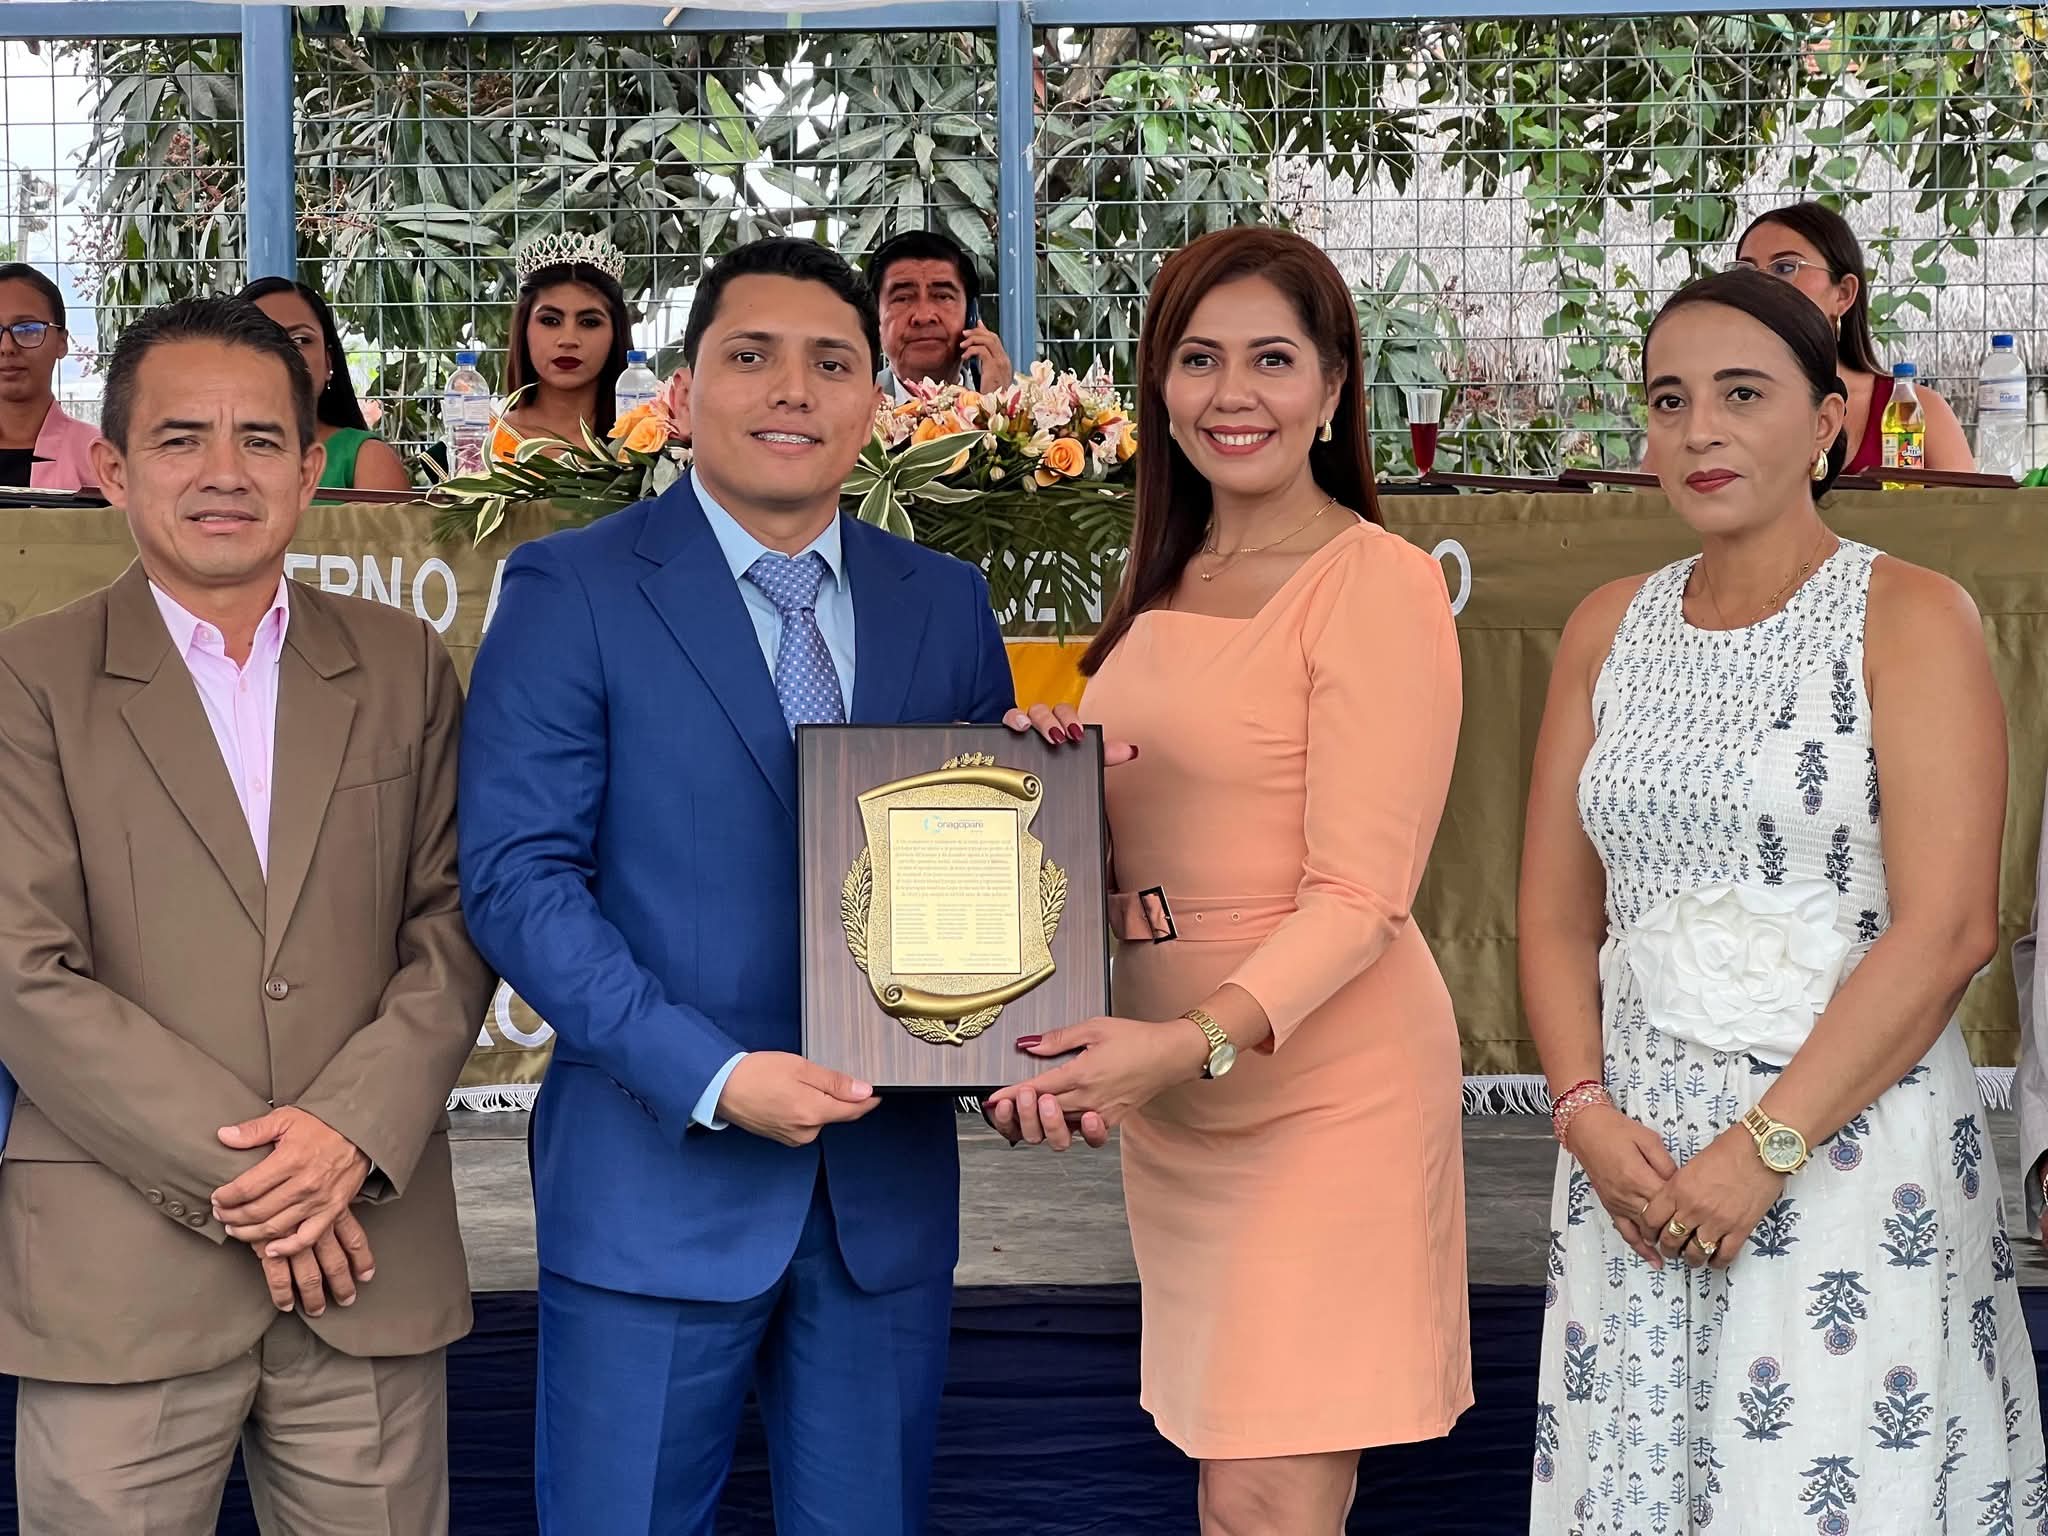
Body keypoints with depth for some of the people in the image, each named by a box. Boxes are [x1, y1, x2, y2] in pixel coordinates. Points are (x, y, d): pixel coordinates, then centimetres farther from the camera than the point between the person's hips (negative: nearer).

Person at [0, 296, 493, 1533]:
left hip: (370, 1259, 2)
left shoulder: (404, 667, 10)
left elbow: (453, 926, 5)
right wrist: (235, 1177, -11)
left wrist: (355, 1127, -11)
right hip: (121, 1275, -2)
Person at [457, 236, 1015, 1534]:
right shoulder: (572, 589, -4)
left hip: (889, 1184, 4)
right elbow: (518, 875, -10)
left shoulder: (947, 602, 9)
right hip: (657, 1181, -3)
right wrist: (712, 1077, -19)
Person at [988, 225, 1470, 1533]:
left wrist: (1198, 1038, -29)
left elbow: (1360, 895, -16)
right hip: (1169, 1094, 7)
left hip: (1321, 1082, -7)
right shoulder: (1165, 587, 13)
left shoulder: (1379, 582, -11)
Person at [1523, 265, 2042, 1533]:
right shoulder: (1609, 630, 9)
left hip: (1848, 1136, -4)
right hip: (1635, 1145, 4)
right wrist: (1587, 1114, -6)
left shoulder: (1910, 619, -5)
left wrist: (1765, 1145, -17)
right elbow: (1557, 914, 9)